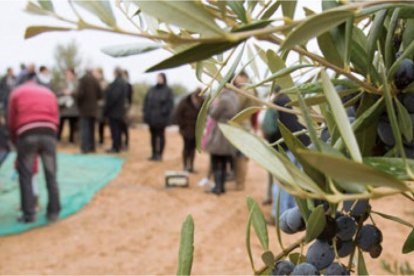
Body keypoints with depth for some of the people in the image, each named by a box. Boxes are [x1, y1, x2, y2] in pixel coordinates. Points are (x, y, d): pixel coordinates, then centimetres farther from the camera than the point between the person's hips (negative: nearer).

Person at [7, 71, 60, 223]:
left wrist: (15, 141, 31)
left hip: (27, 135, -2)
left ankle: (29, 214, 4)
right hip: (48, 134, 2)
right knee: (51, 175, 9)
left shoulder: (17, 92, 20)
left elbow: (12, 122, 18)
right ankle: (53, 212, 11)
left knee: (25, 176, 6)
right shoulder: (49, 92, 26)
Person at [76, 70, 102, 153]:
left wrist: (78, 103, 0)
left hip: (84, 109, -5)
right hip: (93, 109, 5)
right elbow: (100, 95, 3)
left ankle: (85, 148, -9)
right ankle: (92, 147, 17)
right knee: (91, 128, 14)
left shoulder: (83, 80, -9)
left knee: (84, 128, -5)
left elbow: (80, 93, -17)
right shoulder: (95, 81, 4)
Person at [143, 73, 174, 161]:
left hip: (161, 118, -5)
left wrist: (164, 113, -18)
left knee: (161, 136, 2)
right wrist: (146, 113, 1)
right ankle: (154, 154, 16)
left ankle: (160, 154, 6)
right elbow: (146, 101, 11)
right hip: (151, 117, 5)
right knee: (153, 136, 9)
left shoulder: (167, 90, -3)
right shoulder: (152, 90, 11)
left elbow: (170, 104, -10)